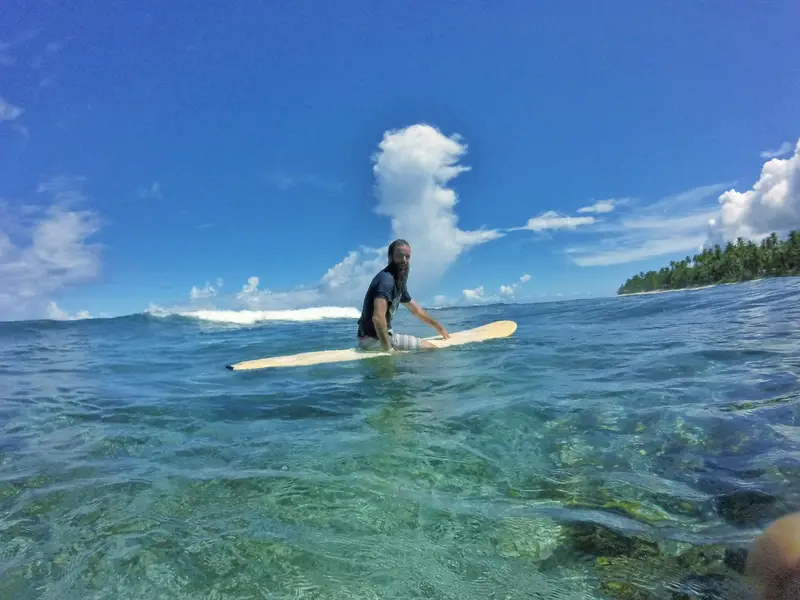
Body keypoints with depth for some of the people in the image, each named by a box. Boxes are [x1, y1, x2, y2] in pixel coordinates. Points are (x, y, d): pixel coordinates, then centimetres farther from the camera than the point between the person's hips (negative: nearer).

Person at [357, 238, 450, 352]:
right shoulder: (386, 279, -19)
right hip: (374, 339, -10)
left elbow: (416, 310, 24)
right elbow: (378, 318, -30)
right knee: (431, 349, -7)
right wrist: (388, 350, -26)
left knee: (423, 342, 28)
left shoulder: (398, 283, 12)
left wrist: (439, 327, 26)